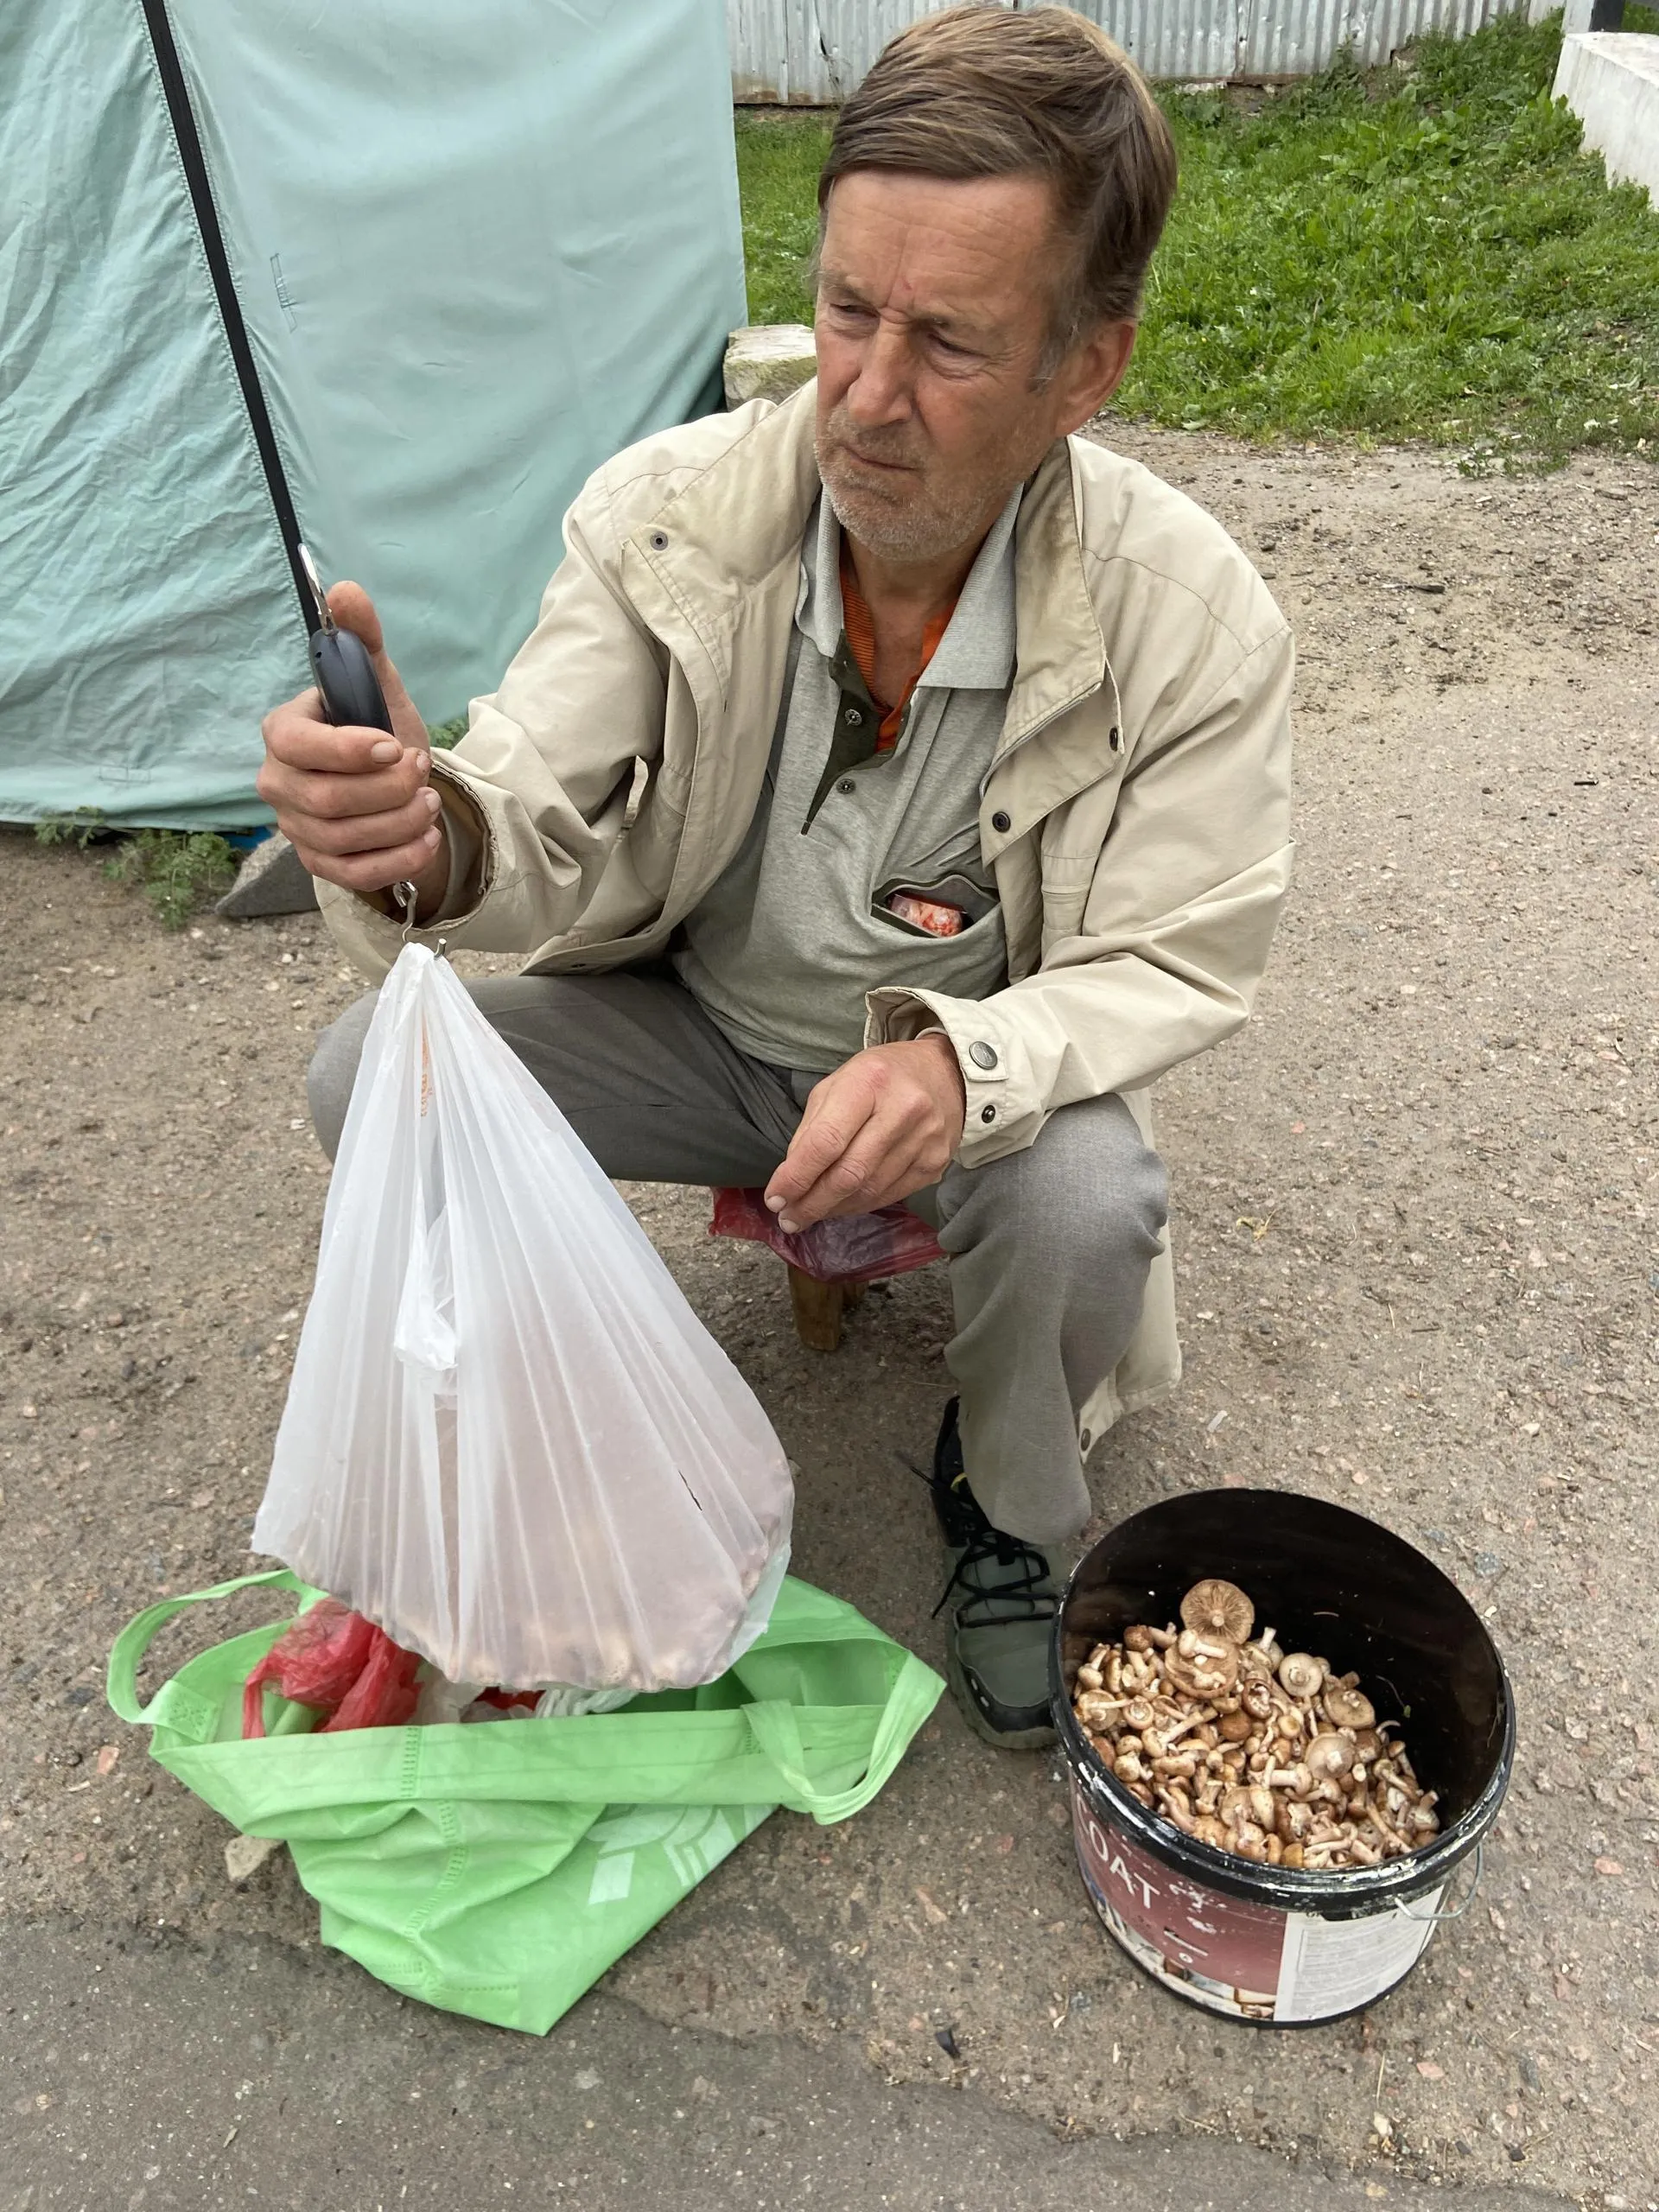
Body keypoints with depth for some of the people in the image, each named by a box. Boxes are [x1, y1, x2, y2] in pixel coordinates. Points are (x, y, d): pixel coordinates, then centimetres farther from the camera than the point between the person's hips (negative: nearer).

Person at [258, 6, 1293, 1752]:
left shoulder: (1191, 624, -22)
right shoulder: (667, 514, -18)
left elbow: (1173, 967, -15)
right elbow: (555, 836, -18)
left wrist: (961, 1064, -36)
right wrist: (437, 835, -44)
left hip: (978, 1066, -1)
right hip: (689, 1023, 2)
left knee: (1086, 1200, -33)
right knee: (372, 1076, -16)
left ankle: (1006, 1508, 6)